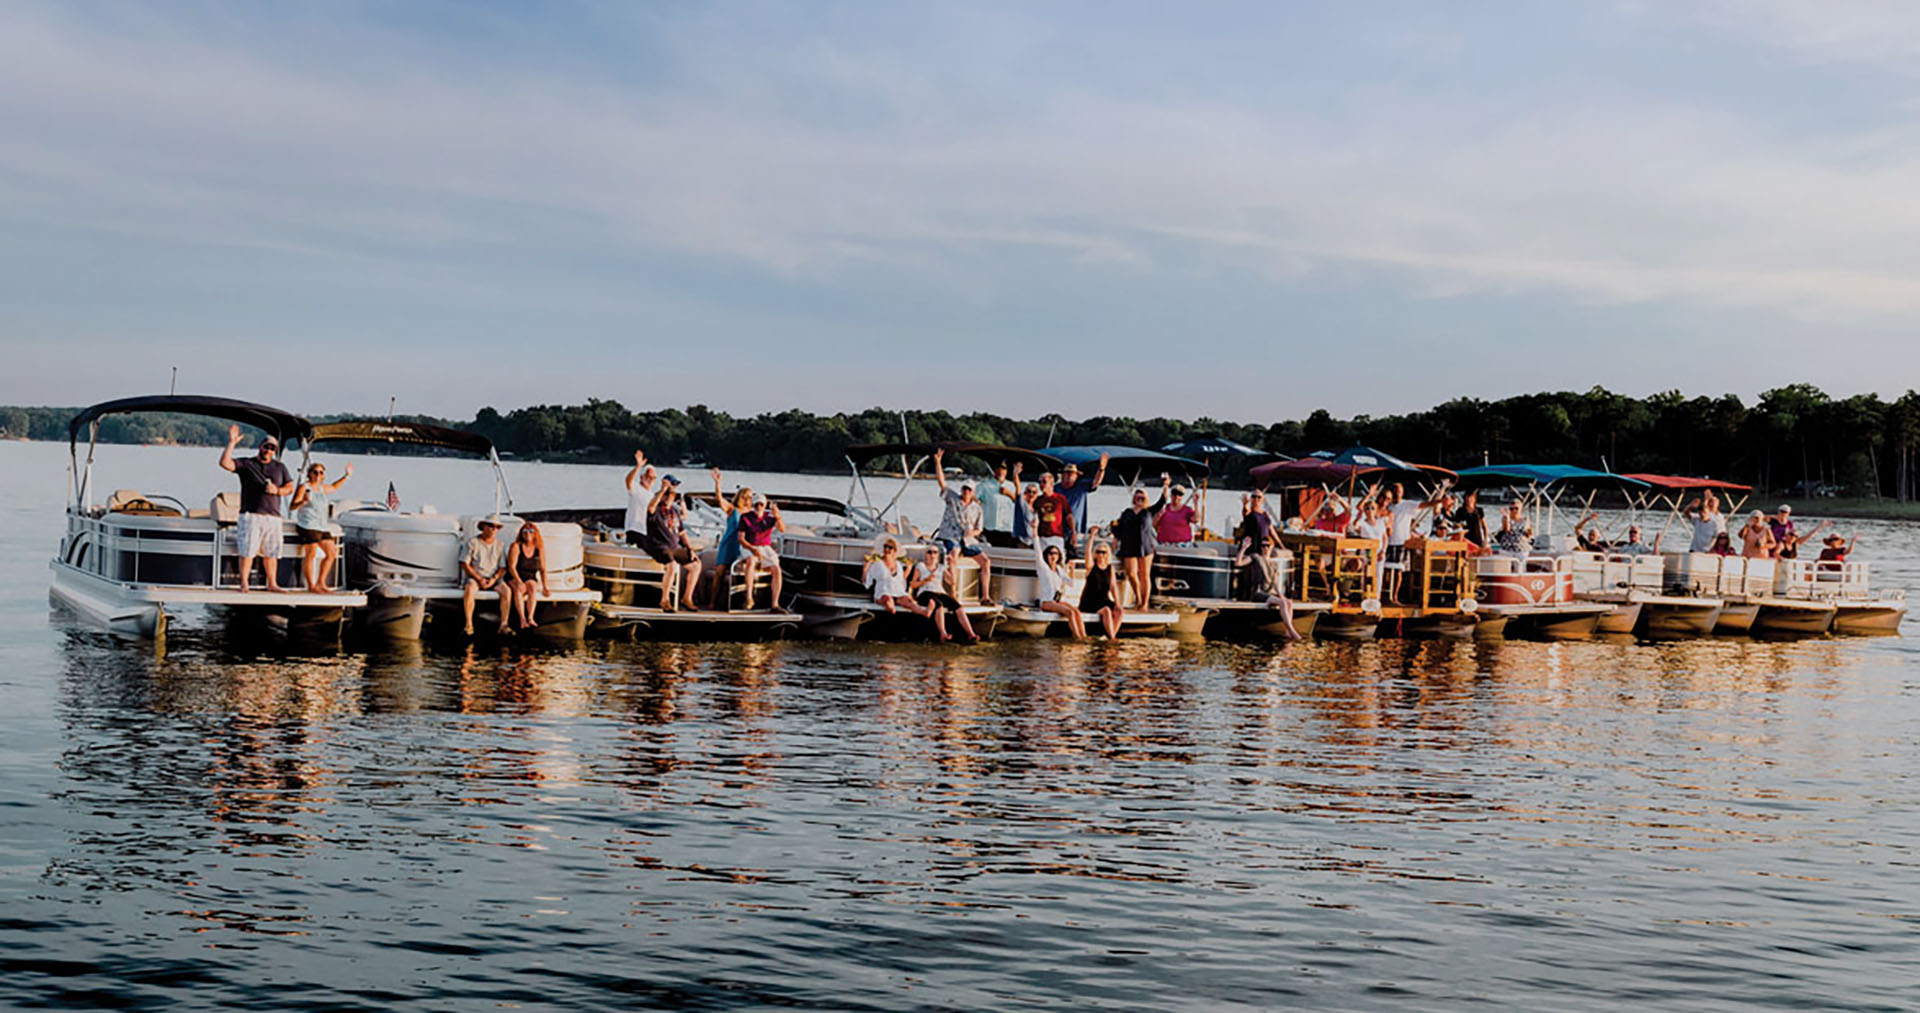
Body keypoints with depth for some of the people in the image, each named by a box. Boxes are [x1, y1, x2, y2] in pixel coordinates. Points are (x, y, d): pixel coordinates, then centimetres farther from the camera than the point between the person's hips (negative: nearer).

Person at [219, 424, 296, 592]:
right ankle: (244, 583, -2)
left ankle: (272, 584, 12)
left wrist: (277, 490, -4)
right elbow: (225, 463, -8)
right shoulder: (246, 464, 5)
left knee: (272, 553, 6)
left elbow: (290, 487, 15)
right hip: (250, 515, -3)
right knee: (247, 551, -6)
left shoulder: (280, 467, 16)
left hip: (273, 516, 3)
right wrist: (231, 443, -14)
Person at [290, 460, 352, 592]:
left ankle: (320, 583, 11)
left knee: (332, 553, 5)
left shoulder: (322, 488, 18)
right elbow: (293, 507, -12)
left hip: (322, 527, 9)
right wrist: (303, 502, -31)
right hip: (308, 526, -8)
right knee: (311, 553, -16)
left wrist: (347, 476, 35)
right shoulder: (303, 487, -4)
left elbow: (334, 487, 40)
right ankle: (311, 585, -12)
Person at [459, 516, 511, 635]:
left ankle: (503, 625, -24)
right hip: (474, 576, -3)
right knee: (470, 589, -36)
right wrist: (479, 579, -14)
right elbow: (465, 564, -4)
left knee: (507, 591, -27)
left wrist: (494, 579, -12)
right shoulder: (472, 542, 0)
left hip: (493, 578, 3)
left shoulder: (499, 545, 11)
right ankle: (468, 625, -33)